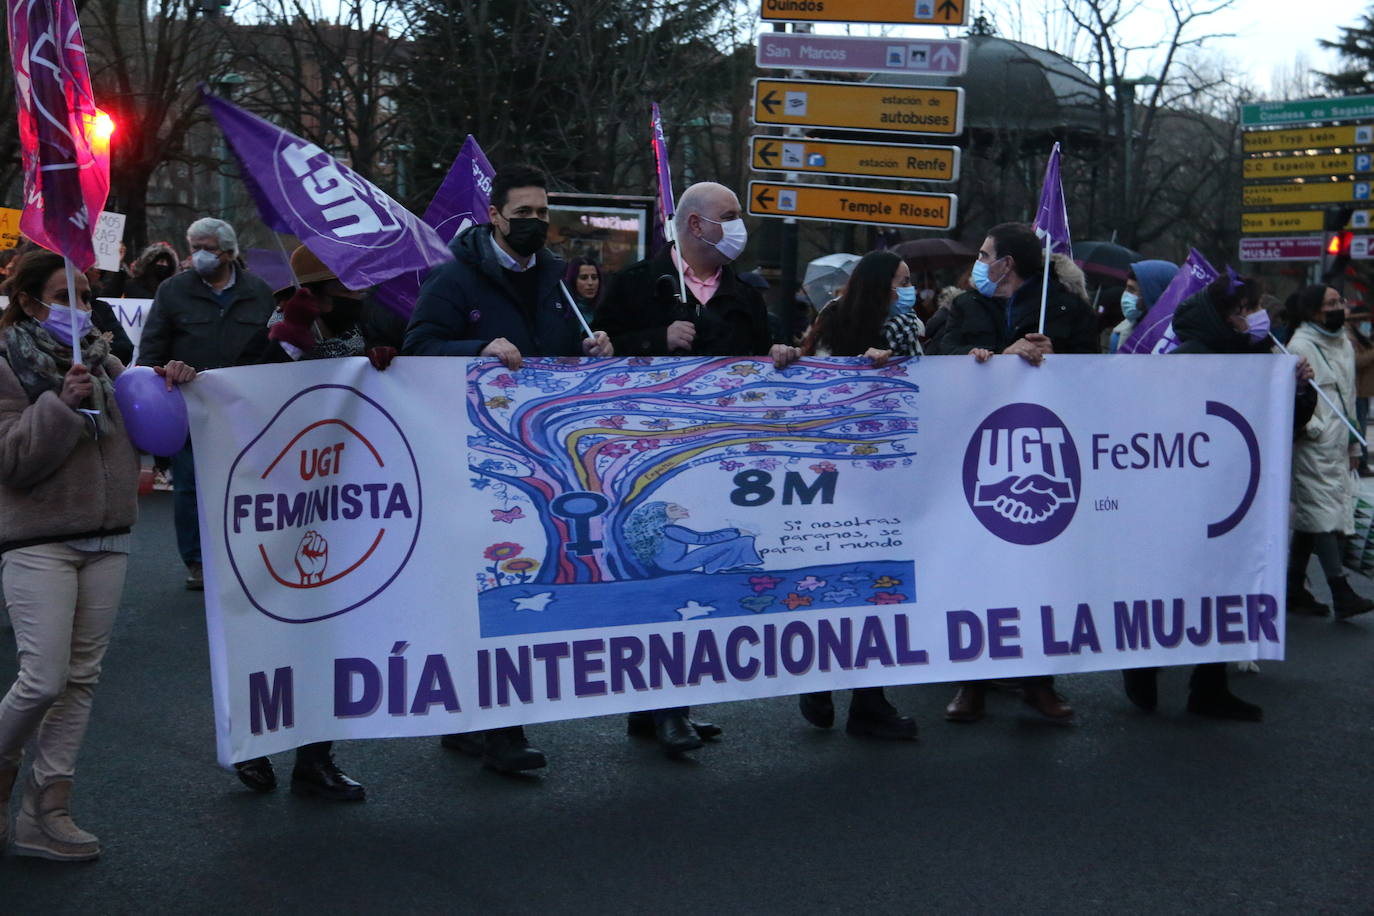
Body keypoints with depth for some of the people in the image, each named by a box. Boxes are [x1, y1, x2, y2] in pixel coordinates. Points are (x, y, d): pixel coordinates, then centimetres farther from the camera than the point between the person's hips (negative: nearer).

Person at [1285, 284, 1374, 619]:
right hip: (1312, 449, -8)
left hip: (1337, 448, 9)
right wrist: (1312, 429, -17)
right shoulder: (1300, 346, -10)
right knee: (1324, 515, -11)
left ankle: (1295, 591, 17)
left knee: (1308, 518, 11)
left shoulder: (1344, 344, 17)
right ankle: (1341, 594, -14)